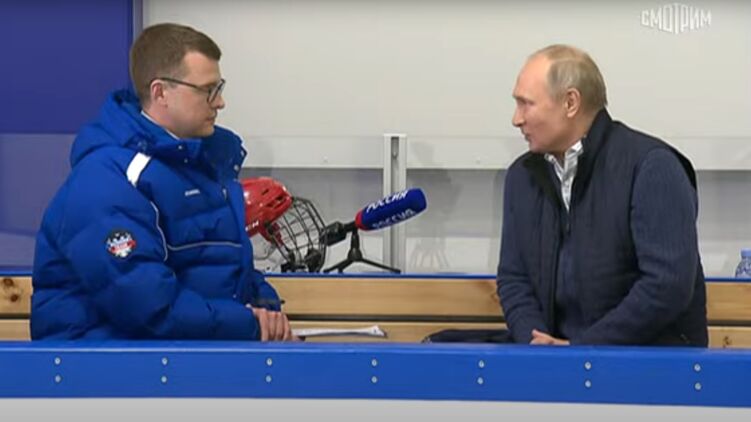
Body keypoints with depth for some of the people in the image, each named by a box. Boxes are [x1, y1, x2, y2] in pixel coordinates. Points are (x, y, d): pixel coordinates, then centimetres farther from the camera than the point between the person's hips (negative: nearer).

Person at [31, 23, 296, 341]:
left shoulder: (202, 155, 12)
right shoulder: (107, 182, -17)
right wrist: (249, 326, -17)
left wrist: (265, 306, 2)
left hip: (205, 345, 8)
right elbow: (147, 303, -24)